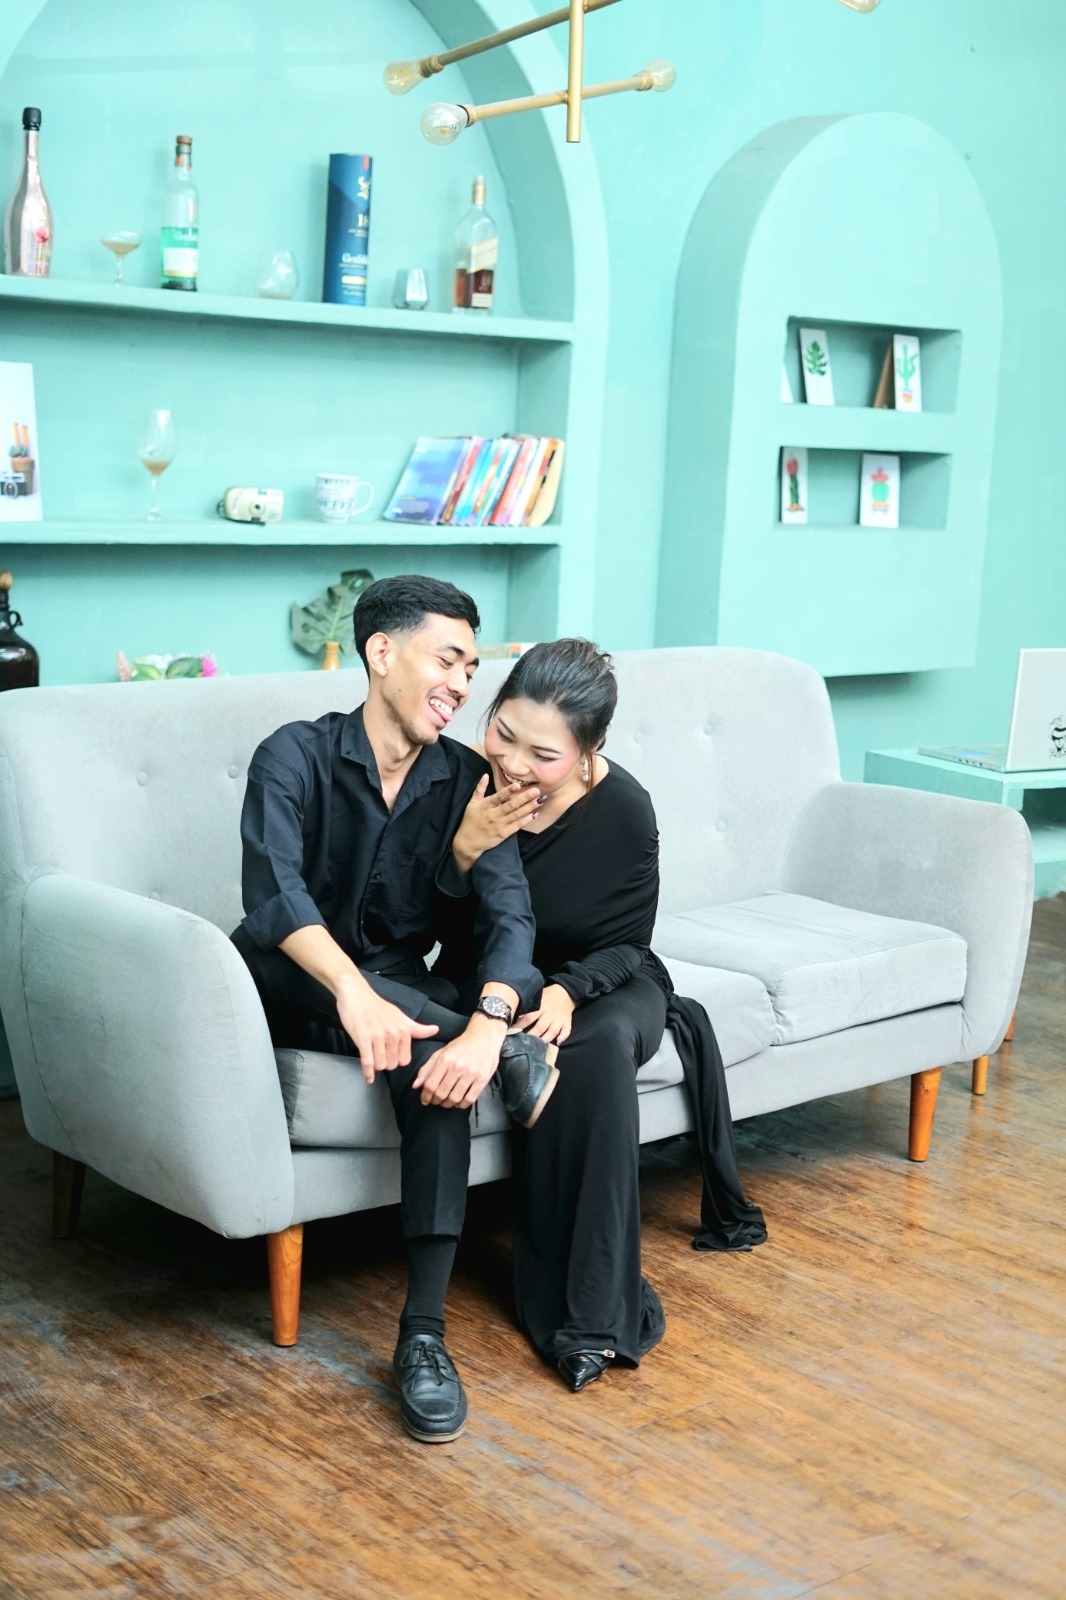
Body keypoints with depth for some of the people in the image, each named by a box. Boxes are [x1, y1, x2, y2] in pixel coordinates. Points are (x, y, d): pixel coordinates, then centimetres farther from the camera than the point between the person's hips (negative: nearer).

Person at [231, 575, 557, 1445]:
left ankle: (424, 1332, -30)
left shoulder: (467, 780, -4)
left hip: (400, 990, 2)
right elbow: (274, 892, -30)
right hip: (289, 988, -1)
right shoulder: (296, 756, -13)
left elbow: (507, 913, -17)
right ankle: (514, 1052, -27)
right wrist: (354, 990, -49)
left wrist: (488, 1020, -38)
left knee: (437, 1058, -31)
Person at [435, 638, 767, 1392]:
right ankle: (584, 1305, -22)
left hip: (599, 984, 0)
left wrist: (570, 989, -26)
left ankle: (588, 1306, -26)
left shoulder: (624, 810, -18)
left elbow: (627, 944, -5)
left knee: (599, 1043, -35)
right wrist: (463, 853, -29)